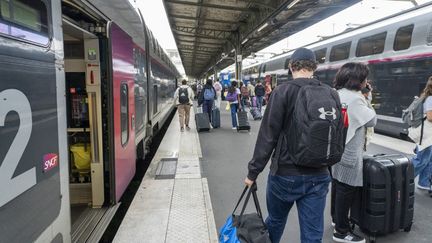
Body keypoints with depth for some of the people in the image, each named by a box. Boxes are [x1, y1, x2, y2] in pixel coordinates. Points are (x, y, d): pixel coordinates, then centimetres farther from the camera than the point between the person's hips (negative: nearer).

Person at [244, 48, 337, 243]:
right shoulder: (332, 94, 1)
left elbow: (267, 136, -13)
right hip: (319, 176, 3)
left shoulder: (283, 92, -12)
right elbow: (338, 137, 8)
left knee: (275, 222, 20)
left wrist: (253, 171, -5)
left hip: (286, 174, -3)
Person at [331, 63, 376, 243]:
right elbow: (372, 120, -13)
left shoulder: (337, 94, 9)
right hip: (348, 152, -10)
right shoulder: (354, 98, -20)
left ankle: (337, 219, 37)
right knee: (347, 190, 0)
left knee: (339, 186, 21)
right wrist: (367, 101, -1)